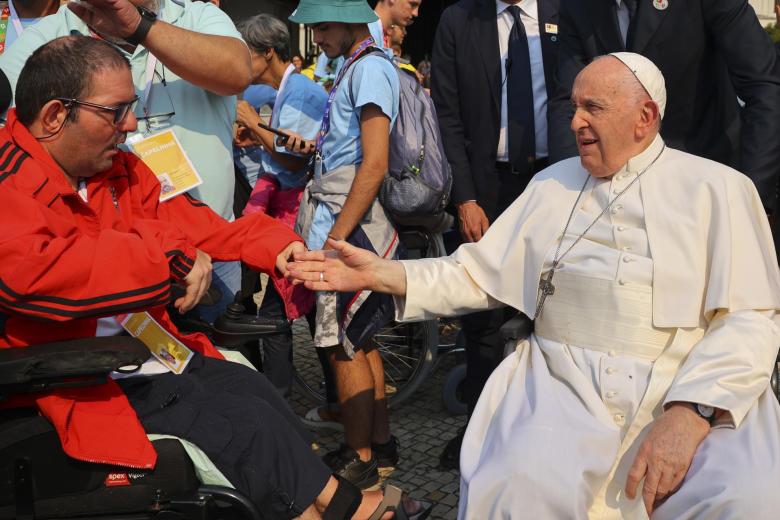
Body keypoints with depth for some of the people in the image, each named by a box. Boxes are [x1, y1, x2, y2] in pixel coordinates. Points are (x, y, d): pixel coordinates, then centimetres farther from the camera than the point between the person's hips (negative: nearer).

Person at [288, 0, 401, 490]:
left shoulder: (370, 69, -12)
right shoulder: (354, 68, 16)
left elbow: (375, 164, -20)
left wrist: (335, 239, -21)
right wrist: (314, 145, 9)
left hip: (351, 220, -10)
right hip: (339, 217, 10)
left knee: (345, 346, -2)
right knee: (360, 341, 16)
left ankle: (360, 462, 11)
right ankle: (380, 443, 28)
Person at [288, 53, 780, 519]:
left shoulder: (716, 187, 5)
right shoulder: (552, 183, 16)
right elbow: (481, 272, 15)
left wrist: (689, 413, -18)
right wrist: (382, 274, 2)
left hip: (699, 395, -1)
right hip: (565, 382, 2)